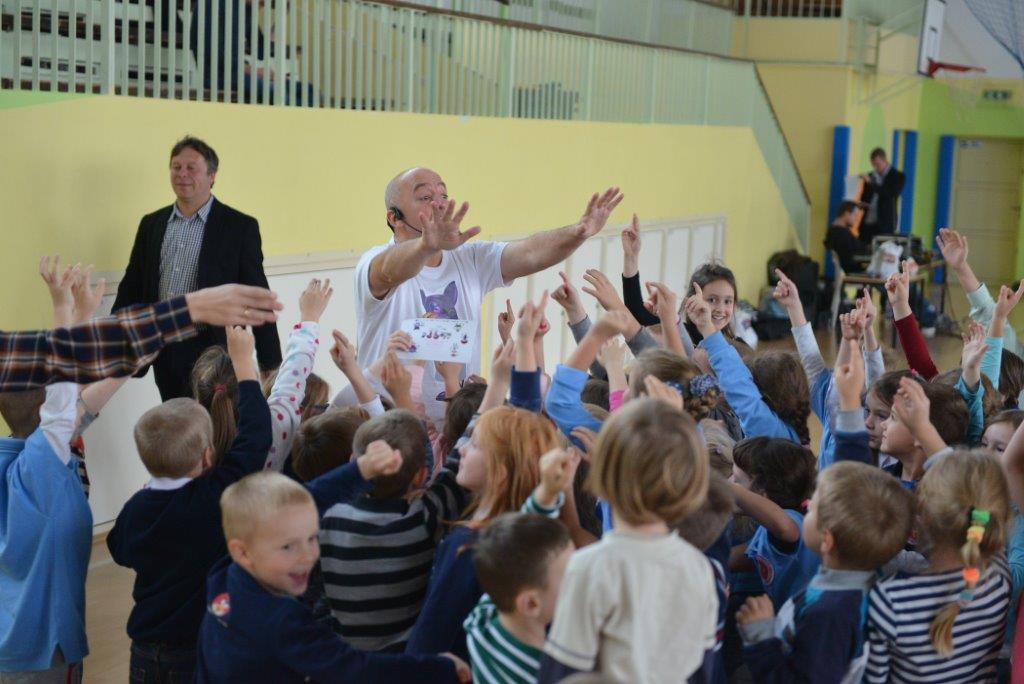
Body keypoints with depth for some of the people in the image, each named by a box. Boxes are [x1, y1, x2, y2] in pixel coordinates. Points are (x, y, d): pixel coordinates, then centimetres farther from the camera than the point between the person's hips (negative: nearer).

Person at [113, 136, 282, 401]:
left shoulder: (240, 227, -3)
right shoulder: (151, 224, 11)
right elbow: (131, 288, 14)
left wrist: (271, 365, -5)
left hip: (212, 351, -4)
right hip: (164, 351, 4)